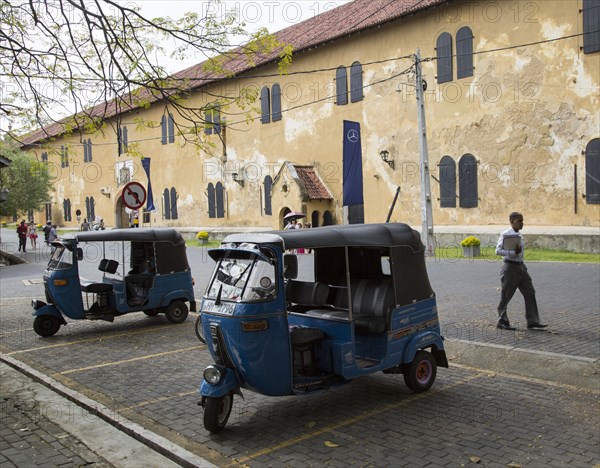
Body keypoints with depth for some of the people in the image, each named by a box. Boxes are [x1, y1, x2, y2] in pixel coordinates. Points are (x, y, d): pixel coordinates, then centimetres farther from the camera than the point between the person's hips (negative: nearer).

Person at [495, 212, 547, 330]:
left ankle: (533, 322, 7)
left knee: (530, 293, 3)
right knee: (506, 296, 2)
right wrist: (513, 253, -25)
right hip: (510, 267, -8)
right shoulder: (505, 235, -12)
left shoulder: (519, 235, 12)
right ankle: (502, 322, 14)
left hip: (521, 266, 8)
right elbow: (498, 250, -18)